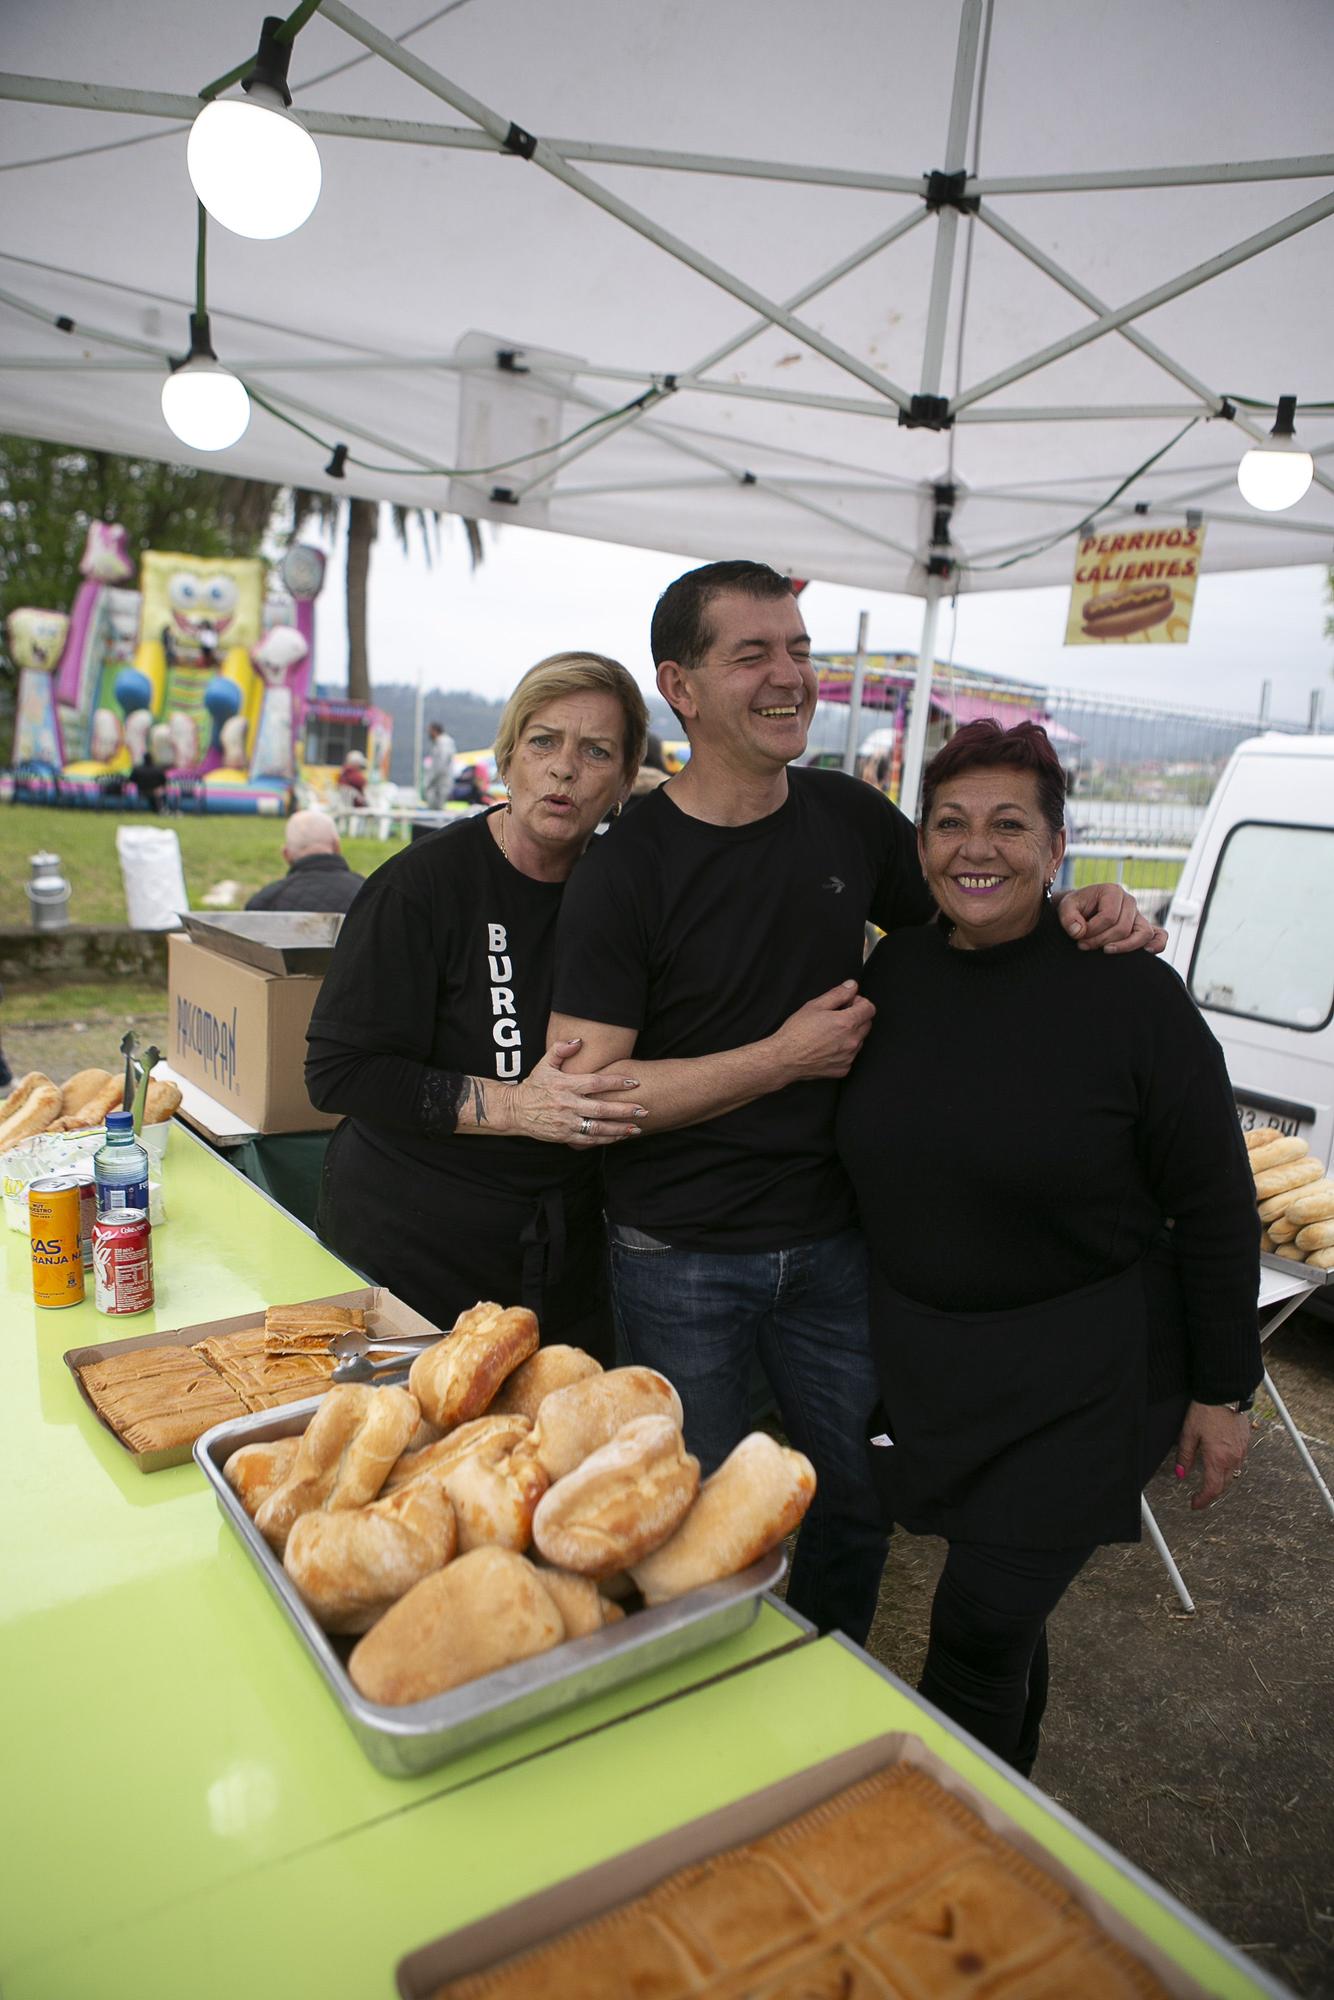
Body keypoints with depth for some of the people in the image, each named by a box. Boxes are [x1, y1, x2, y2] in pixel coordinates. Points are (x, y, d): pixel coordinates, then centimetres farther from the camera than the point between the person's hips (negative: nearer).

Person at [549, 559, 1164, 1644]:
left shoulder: (851, 816, -1)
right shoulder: (627, 870, -16)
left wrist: (1075, 914, -7)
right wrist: (787, 1057, -20)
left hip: (833, 1243, 5)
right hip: (683, 1260, -4)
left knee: (859, 1505, 20)